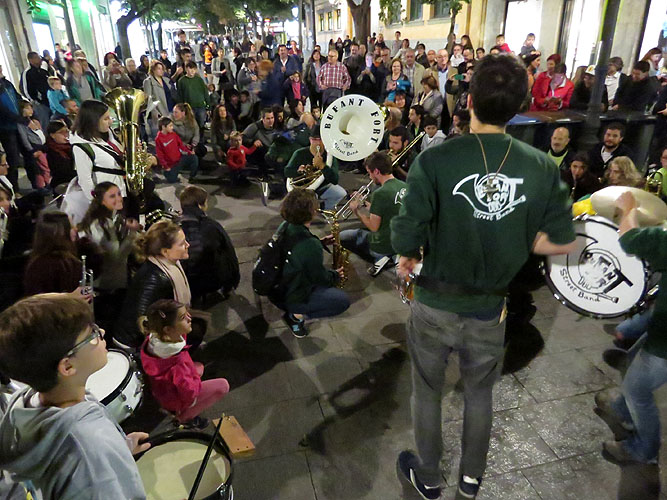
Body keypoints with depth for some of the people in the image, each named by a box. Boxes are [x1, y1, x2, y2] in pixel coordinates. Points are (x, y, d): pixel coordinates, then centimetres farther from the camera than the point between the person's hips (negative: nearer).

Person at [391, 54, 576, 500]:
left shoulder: (435, 160, -21)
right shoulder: (541, 168, -10)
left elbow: (406, 239, -20)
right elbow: (561, 242, -3)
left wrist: (409, 258, 1)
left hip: (435, 307, -2)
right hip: (490, 311, 3)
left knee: (428, 394, 22)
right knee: (480, 395, 26)